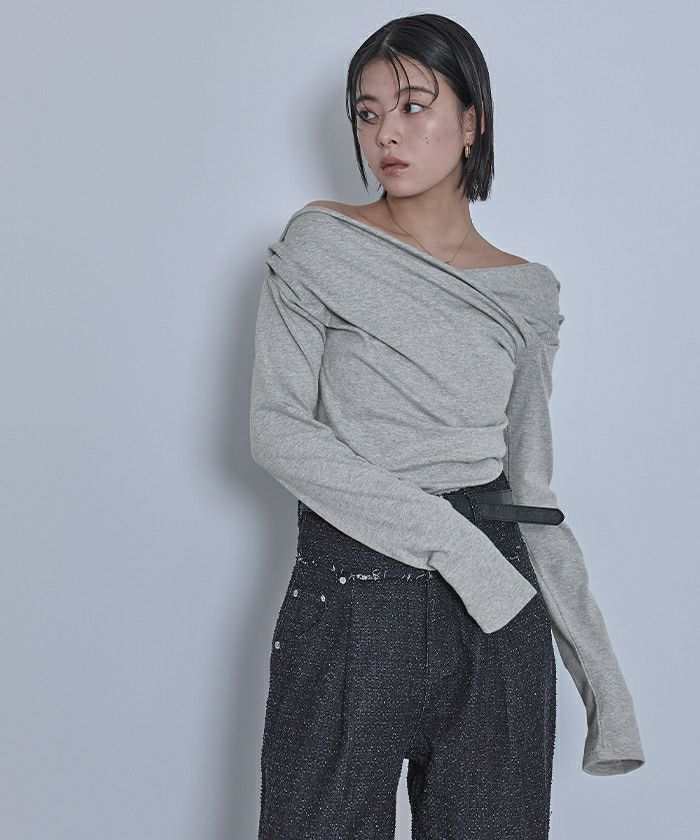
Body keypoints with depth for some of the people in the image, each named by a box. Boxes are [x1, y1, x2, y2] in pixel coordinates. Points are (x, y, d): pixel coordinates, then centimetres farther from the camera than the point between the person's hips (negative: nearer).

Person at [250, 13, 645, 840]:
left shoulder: (527, 290, 9)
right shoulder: (318, 246, 2)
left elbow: (532, 491, 11)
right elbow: (277, 431, -6)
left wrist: (603, 679, 6)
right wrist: (444, 533, -15)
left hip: (494, 616, 3)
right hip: (348, 602, -2)